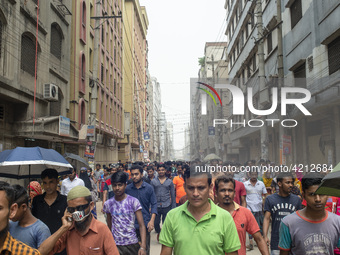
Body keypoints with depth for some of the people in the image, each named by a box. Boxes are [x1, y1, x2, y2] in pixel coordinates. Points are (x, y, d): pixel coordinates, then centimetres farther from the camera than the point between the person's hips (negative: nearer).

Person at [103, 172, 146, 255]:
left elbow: (141, 226, -9)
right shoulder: (108, 204, 1)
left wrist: (143, 246, -18)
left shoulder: (133, 201, -7)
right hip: (115, 245, 2)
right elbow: (109, 226, 10)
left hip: (132, 245, -1)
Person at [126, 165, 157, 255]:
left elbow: (154, 204, -1)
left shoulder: (149, 188, -2)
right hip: (131, 224, 1)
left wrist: (152, 220, -12)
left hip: (145, 223, -1)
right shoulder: (127, 188, -1)